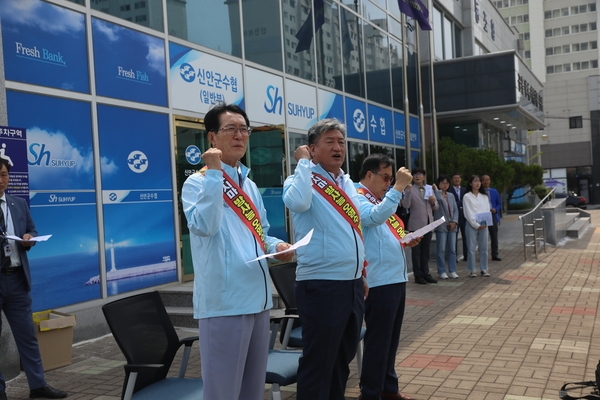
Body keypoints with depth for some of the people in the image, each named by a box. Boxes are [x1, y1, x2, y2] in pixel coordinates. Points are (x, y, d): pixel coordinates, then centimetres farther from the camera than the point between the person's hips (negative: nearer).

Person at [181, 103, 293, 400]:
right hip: (224, 301, -7)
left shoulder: (249, 185, 15)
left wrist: (276, 246, 1)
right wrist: (214, 173, -23)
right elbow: (203, 226, -26)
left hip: (258, 297, 8)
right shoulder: (198, 183, -7)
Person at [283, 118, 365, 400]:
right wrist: (303, 162, -19)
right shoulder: (303, 180, -8)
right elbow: (297, 202, -32)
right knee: (318, 362, 0)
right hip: (321, 285, -8)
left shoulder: (349, 184, 14)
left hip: (353, 284, 8)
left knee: (343, 358, 18)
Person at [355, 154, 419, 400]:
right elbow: (375, 217, -31)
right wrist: (399, 187, -30)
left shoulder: (378, 199, 19)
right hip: (379, 281, -10)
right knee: (378, 340, -3)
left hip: (395, 278, 10)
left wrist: (405, 240, 8)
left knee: (391, 338, 17)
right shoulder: (357, 198, -11)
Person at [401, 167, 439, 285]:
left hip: (429, 223, 5)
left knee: (426, 250, 11)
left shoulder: (429, 189, 12)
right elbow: (406, 205, -19)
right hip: (416, 224, -5)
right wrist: (408, 191, -28)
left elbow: (436, 207, 14)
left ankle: (426, 273, 19)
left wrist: (434, 201, -7)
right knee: (416, 251, 1)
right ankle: (418, 275, 6)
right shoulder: (410, 190, -4)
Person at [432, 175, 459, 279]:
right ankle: (442, 271, 6)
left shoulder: (451, 196, 15)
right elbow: (440, 199, -27)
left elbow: (455, 210, 13)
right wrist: (436, 189, -10)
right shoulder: (435, 194, -4)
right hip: (441, 226, -5)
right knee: (441, 250, -2)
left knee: (452, 249, 6)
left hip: (452, 226, 5)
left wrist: (454, 222, -2)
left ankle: (452, 271, 12)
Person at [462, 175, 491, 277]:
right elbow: (468, 213, -5)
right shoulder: (467, 196, 0)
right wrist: (476, 225, -11)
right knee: (471, 248, -2)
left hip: (483, 224, 4)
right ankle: (472, 270, 4)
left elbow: (487, 210, 8)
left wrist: (485, 223, -8)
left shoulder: (484, 196, 12)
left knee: (484, 248, 4)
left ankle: (484, 269, 11)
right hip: (472, 224, -4)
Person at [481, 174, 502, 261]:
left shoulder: (494, 191, 9)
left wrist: (495, 209, -7)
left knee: (494, 236, 7)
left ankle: (495, 255, 15)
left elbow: (499, 203, 12)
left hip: (493, 215, 3)